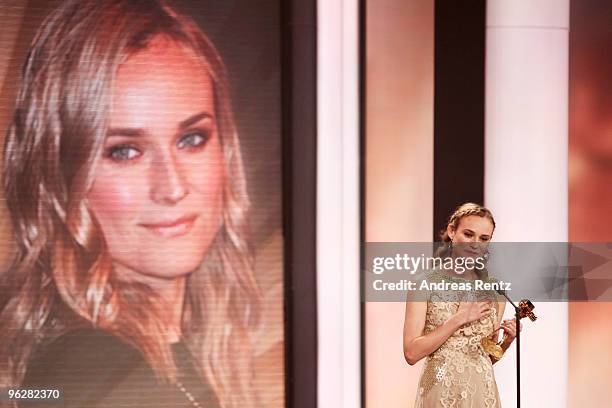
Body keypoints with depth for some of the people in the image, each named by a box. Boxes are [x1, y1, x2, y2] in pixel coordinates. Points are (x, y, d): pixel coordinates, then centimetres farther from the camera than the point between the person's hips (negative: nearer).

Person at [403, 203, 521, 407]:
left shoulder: (495, 290, 4)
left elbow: (488, 356, 13)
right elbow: (411, 353, -13)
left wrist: (508, 340, -6)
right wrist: (458, 319, -16)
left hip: (483, 392, 4)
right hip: (441, 391, -3)